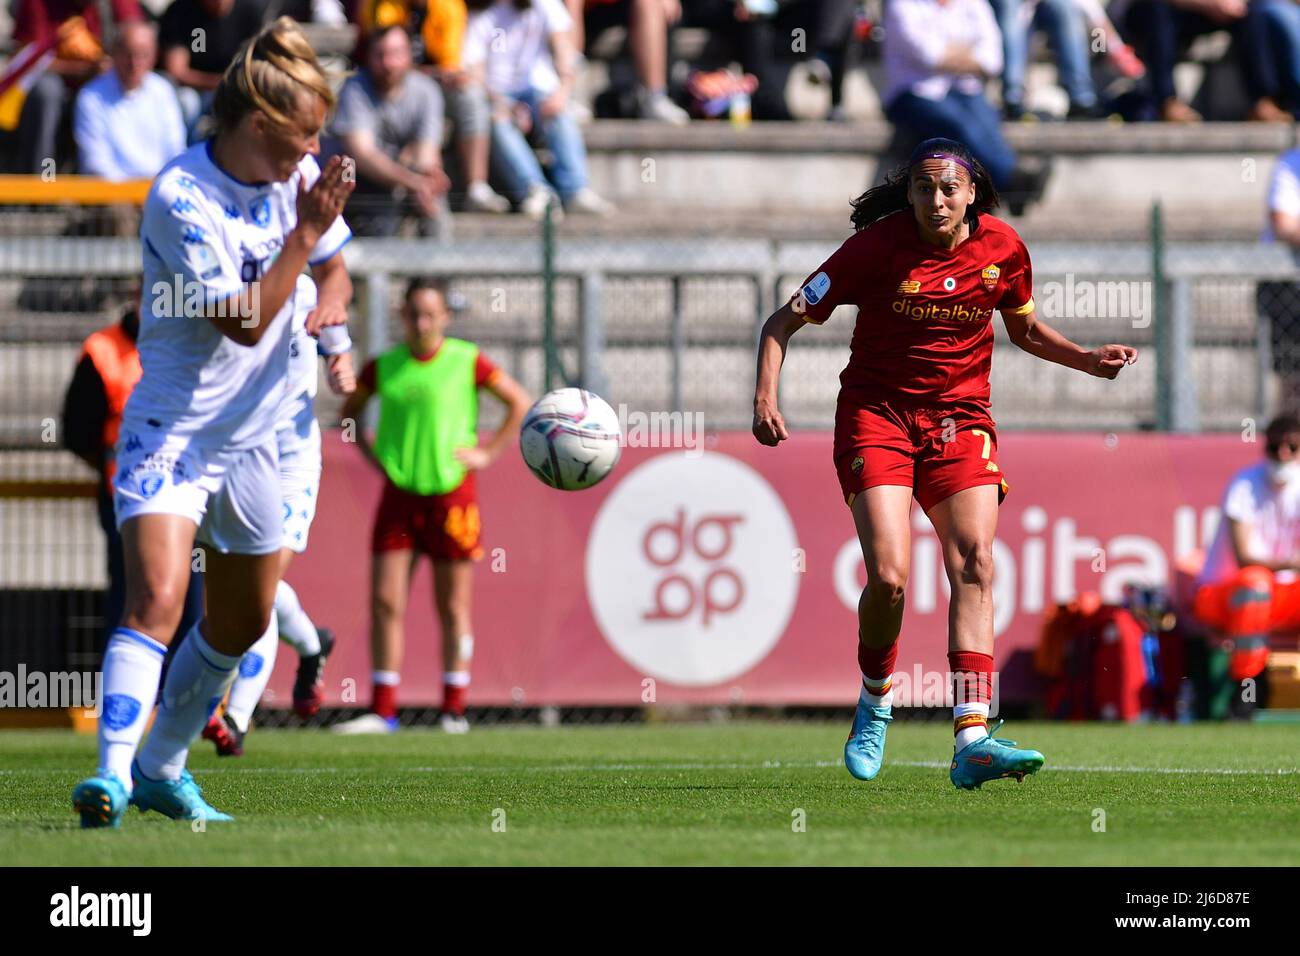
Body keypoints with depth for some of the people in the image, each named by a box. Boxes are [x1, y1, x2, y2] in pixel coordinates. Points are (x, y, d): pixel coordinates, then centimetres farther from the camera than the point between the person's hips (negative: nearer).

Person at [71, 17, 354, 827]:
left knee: (244, 623, 15)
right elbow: (246, 321, -24)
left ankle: (162, 768, 31)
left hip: (250, 438, 8)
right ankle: (113, 774, -29)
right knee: (156, 601, -25)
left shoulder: (297, 177, 0)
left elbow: (332, 267, 16)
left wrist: (331, 304, -6)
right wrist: (306, 230, -25)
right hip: (173, 430, -8)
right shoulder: (183, 199, -22)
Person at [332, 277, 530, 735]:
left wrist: (488, 453, -2)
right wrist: (369, 453, 7)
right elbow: (350, 409, 21)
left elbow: (520, 403, 5)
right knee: (385, 602, -4)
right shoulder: (383, 367, 4)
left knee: (452, 606, 3)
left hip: (451, 494, -2)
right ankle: (382, 710, 0)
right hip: (398, 495, 2)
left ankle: (454, 709, 12)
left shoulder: (467, 362, -3)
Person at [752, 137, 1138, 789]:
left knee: (974, 565, -16)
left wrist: (1089, 360, 2)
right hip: (876, 414, -3)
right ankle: (875, 705, 12)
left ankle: (972, 738, -23)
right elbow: (785, 321, -6)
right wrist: (766, 398, -21)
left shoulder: (1002, 248, -1)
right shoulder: (879, 245, -11)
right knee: (889, 576, -18)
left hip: (960, 417, 3)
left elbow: (1025, 330, 18)